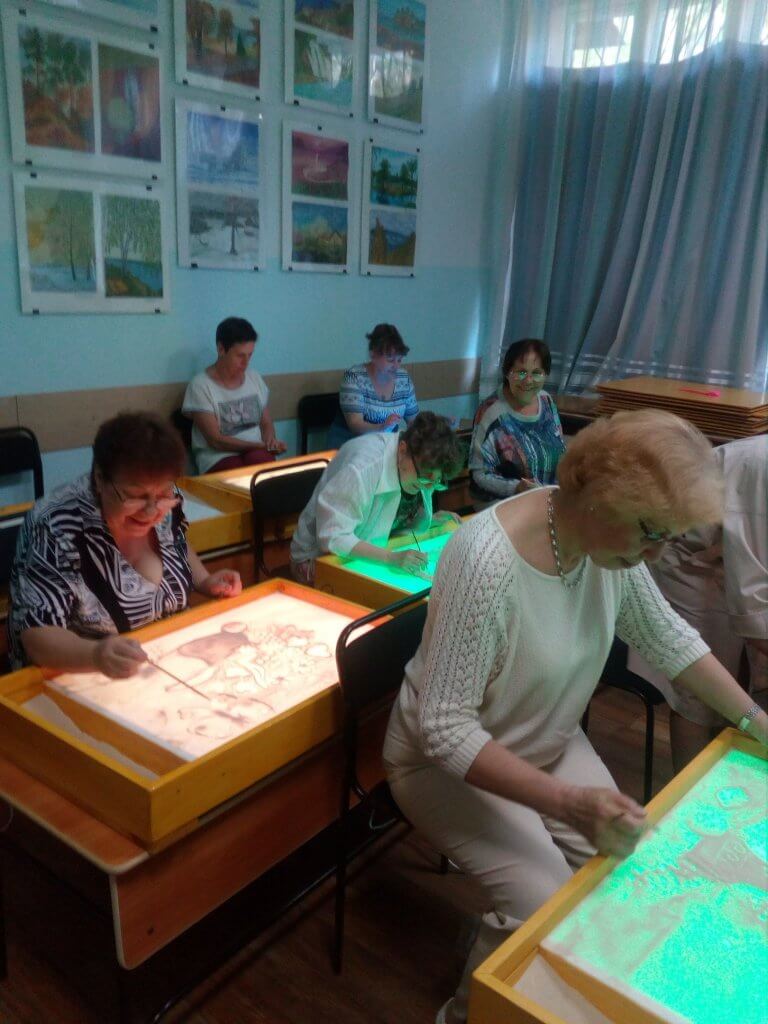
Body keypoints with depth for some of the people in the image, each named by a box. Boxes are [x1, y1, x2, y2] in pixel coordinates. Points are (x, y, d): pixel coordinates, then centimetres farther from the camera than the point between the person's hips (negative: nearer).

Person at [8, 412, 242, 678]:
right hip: (85, 678, -4)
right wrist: (95, 655, -38)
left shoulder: (164, 505, -7)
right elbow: (36, 635, -21)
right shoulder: (56, 530, -21)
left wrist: (205, 581, -4)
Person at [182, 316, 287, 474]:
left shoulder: (255, 378, 9)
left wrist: (270, 441, -8)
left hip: (257, 453, 4)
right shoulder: (200, 386, -6)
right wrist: (262, 445, -19)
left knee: (259, 459, -32)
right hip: (218, 457, -4)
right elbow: (215, 440, -11)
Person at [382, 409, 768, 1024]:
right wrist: (569, 802, -36)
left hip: (550, 742, 7)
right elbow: (445, 728, -31)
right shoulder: (488, 563, -35)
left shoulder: (606, 535, -13)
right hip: (451, 760, -6)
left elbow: (665, 635, 4)